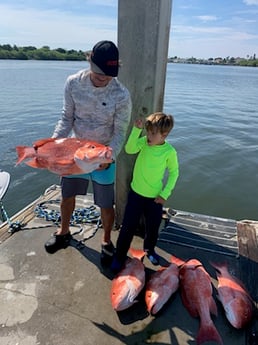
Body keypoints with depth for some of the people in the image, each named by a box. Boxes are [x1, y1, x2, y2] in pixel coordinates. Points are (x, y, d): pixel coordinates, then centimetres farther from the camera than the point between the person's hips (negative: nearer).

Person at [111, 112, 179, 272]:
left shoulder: (170, 151, -14)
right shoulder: (144, 141, -8)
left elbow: (174, 172, -3)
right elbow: (129, 149, -23)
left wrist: (165, 194, -7)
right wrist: (137, 129, -29)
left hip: (155, 197, -1)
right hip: (135, 193, 1)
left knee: (153, 228, 15)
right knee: (128, 227, 5)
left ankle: (149, 249, 46)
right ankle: (120, 256, 25)